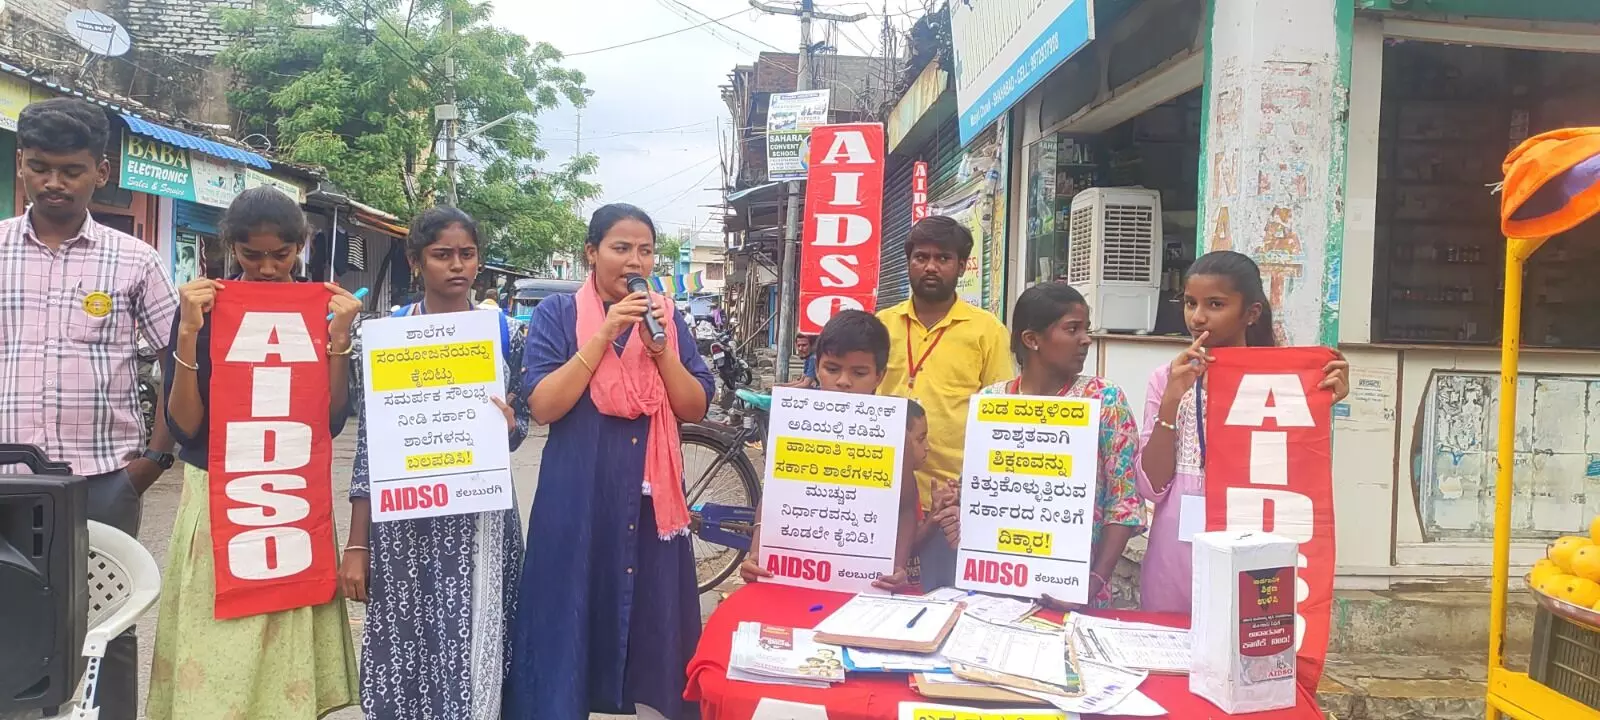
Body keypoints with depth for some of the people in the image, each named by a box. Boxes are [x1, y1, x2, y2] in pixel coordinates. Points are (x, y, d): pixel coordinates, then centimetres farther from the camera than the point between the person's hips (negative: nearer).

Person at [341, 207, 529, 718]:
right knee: (405, 655, 4)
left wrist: (505, 424, -14)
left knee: (475, 652, 5)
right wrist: (357, 544, -3)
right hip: (404, 519, -1)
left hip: (481, 516, 1)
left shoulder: (503, 333, 4)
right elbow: (369, 442, -1)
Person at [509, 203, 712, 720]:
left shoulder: (668, 318, 7)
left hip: (652, 500, 3)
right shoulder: (557, 314, -1)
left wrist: (661, 348, -14)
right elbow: (543, 406, -12)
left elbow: (695, 408, 1)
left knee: (652, 627, 7)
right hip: (577, 500, -2)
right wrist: (604, 336, -17)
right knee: (572, 620, 4)